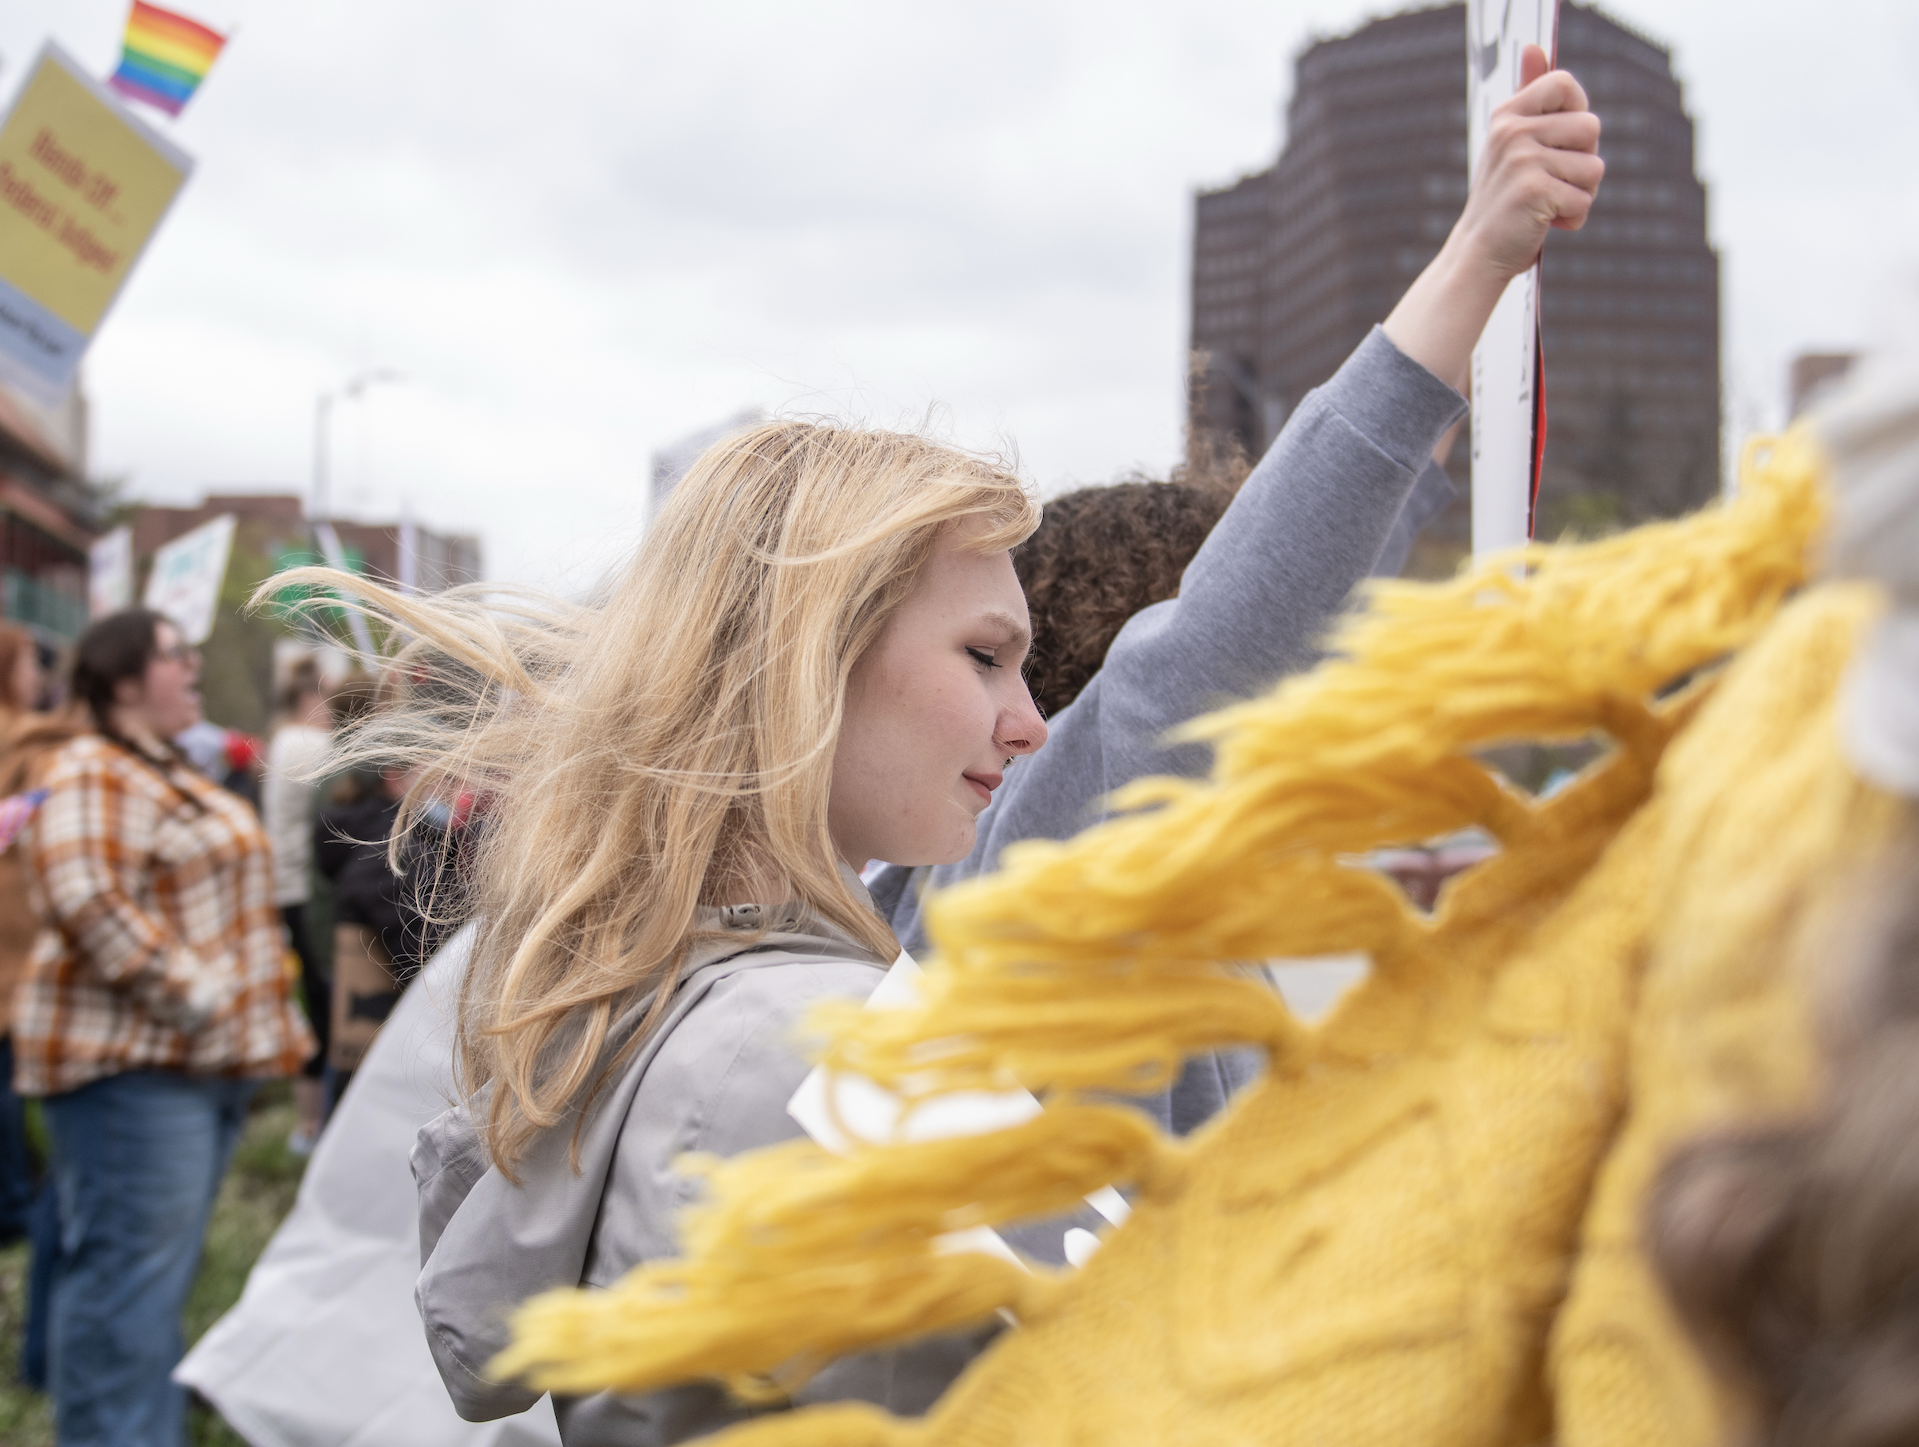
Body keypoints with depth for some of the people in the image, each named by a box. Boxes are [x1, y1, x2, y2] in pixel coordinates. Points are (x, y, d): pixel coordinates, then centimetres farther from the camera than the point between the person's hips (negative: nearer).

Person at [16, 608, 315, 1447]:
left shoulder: (171, 775, 21)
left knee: (162, 1274, 14)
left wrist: (263, 1021, 21)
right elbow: (91, 903, -24)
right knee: (131, 1272, -10)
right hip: (134, 1059, -10)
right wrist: (195, 1000, -21)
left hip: (205, 1060, 10)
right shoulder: (92, 778, -11)